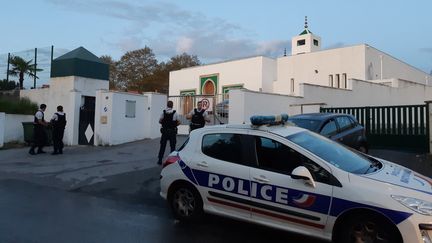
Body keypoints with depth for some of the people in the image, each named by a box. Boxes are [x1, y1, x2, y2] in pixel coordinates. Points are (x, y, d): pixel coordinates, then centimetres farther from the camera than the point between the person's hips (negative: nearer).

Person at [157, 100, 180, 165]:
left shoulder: (163, 112, -5)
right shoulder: (175, 113, -7)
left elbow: (160, 121, -1)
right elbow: (179, 122, -4)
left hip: (164, 131, 1)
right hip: (172, 131, -1)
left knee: (162, 146, 9)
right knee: (173, 146, 10)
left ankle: (159, 160, 11)